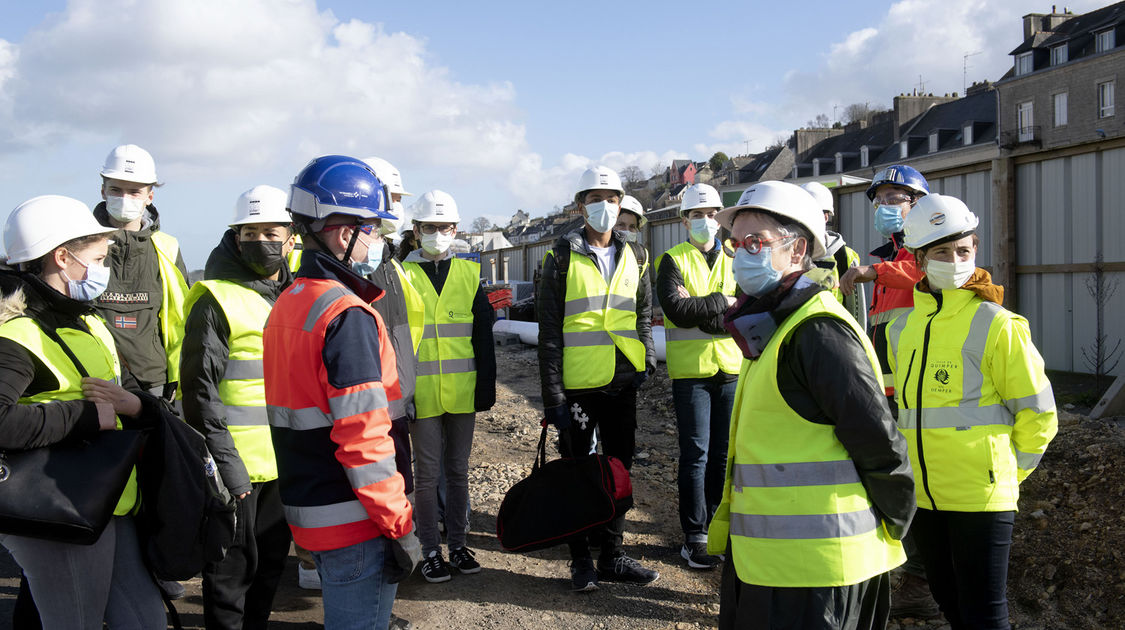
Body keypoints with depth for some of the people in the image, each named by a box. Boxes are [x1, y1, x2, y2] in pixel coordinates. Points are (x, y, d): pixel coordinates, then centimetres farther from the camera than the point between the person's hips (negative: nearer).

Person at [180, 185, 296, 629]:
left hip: (283, 461, 7)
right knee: (233, 568, 4)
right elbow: (200, 389, -15)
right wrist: (224, 465, -19)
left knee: (272, 561, 18)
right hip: (237, 464, -7)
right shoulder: (216, 300, -12)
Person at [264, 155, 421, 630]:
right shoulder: (347, 315, -20)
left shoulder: (285, 305, 11)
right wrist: (398, 525, -17)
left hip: (303, 509, 9)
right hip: (352, 520, -9)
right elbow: (363, 435, -24)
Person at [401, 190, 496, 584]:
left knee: (458, 470, 12)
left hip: (462, 393, 3)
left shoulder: (469, 274, 7)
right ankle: (431, 551, 16)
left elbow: (483, 337, 7)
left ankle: (458, 543, 24)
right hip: (423, 395, -2)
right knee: (427, 474, 5)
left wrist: (486, 388, 2)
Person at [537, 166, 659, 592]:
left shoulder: (634, 257, 10)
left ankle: (612, 555, 25)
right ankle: (581, 560, 19)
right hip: (577, 382, -4)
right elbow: (549, 329, -6)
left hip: (623, 381, 4)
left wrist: (647, 359, 2)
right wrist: (552, 393, -11)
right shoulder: (562, 256, -4)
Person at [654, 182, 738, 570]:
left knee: (725, 453, 10)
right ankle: (695, 536, 6)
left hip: (731, 370, 4)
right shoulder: (673, 261, 0)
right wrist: (723, 301, -12)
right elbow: (677, 310, -17)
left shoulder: (735, 261, 10)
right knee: (696, 454, -1)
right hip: (691, 372, -3)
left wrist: (698, 310, -15)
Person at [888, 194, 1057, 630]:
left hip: (980, 496, -6)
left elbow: (1038, 414, -6)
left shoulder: (996, 325, -11)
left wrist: (1007, 473, 0)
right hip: (921, 494, 6)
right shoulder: (901, 329, 6)